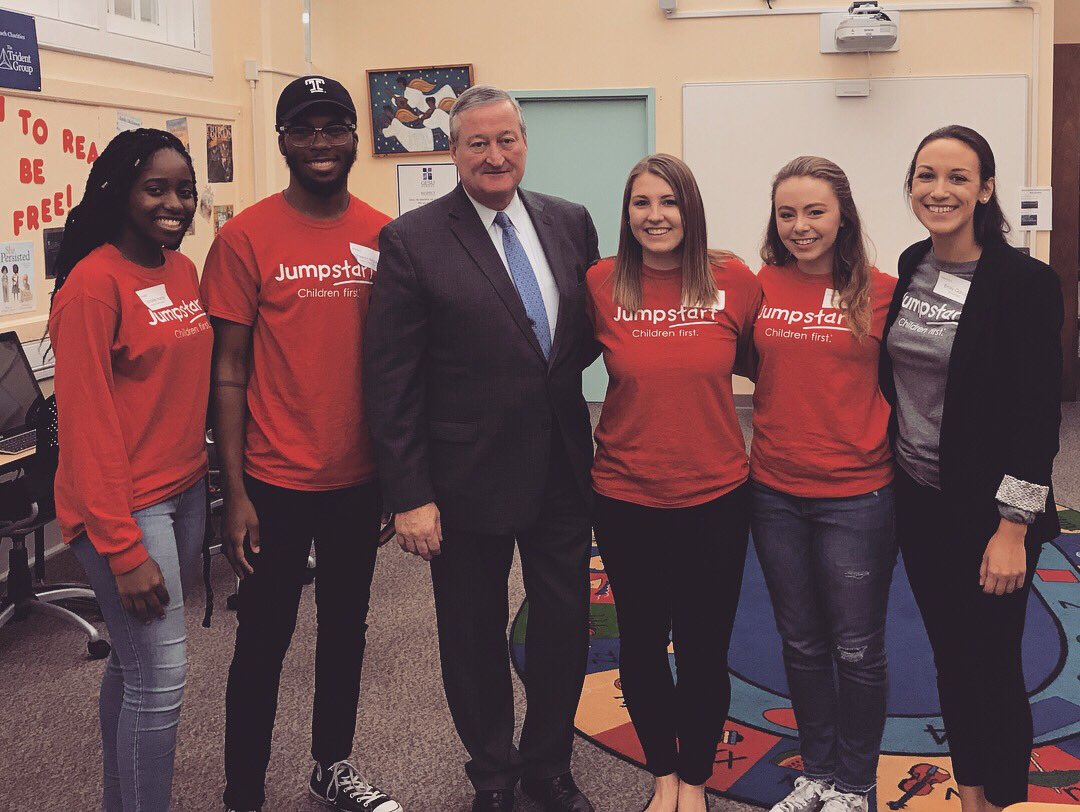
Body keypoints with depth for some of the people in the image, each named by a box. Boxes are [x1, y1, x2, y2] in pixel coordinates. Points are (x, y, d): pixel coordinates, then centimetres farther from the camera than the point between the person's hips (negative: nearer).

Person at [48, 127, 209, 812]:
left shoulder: (183, 270, 8)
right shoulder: (94, 283, -16)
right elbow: (87, 424, -17)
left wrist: (208, 479, 11)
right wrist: (125, 550, -18)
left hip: (185, 491, 8)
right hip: (127, 505, -8)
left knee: (135, 660, 18)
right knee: (161, 677, -5)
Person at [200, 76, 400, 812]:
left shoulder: (383, 236, 1)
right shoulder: (245, 237, -9)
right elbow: (229, 372, -8)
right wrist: (235, 494, -10)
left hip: (359, 476, 4)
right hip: (277, 480, -4)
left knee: (346, 627, 17)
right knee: (265, 640, 7)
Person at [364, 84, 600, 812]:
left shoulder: (571, 223, 3)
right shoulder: (412, 241, -9)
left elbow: (592, 324, 15)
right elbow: (391, 379, -11)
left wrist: (559, 366, -6)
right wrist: (409, 494, -13)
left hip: (563, 469, 4)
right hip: (468, 477, -3)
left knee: (566, 626, 13)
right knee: (475, 636, 13)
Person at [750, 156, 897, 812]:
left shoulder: (881, 292, -8)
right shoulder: (760, 287, 0)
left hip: (856, 496, -3)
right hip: (776, 493, 3)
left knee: (857, 650, 10)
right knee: (801, 644, 17)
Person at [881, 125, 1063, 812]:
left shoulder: (1026, 283, -14)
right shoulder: (911, 268, 4)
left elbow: (1039, 414, -15)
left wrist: (1012, 530, -17)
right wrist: (890, 483, 12)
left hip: (985, 512, -6)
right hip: (917, 500, 6)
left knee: (992, 665, 6)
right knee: (949, 654, 17)